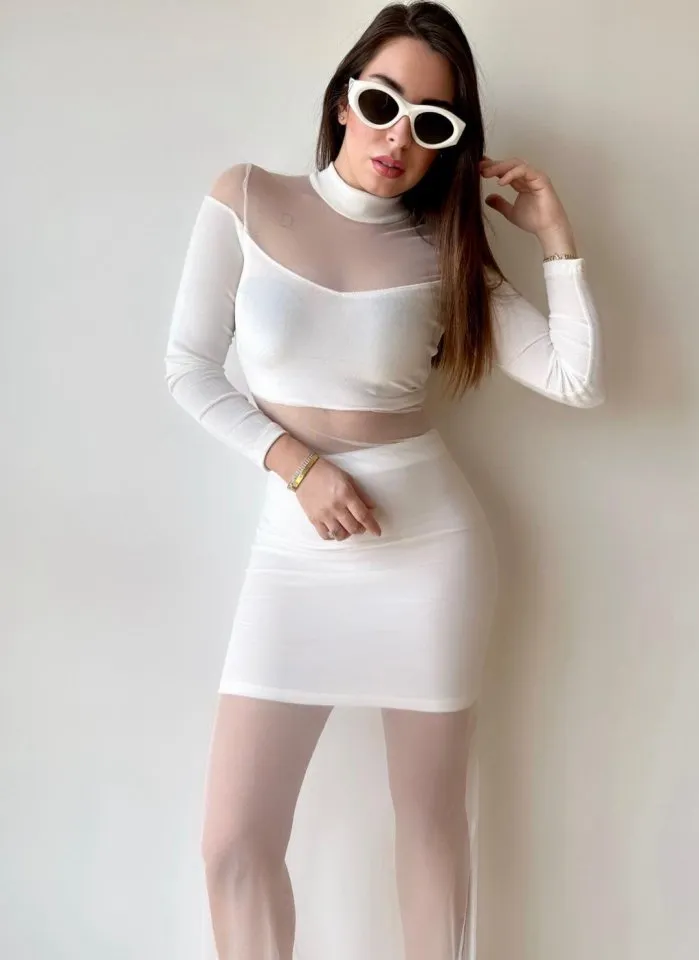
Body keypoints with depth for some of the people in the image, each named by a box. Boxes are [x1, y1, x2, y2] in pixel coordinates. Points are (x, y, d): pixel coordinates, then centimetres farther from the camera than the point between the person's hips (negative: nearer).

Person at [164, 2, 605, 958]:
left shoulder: (443, 248, -1)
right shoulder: (245, 198, -1)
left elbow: (578, 379, -5)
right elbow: (191, 371, -2)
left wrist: (555, 234, -6)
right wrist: (299, 467, -13)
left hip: (430, 541, 0)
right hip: (297, 550, 0)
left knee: (432, 818, 11)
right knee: (235, 840, 1)